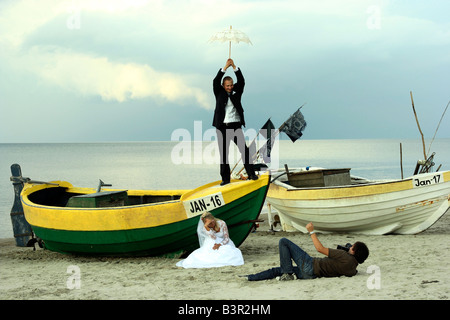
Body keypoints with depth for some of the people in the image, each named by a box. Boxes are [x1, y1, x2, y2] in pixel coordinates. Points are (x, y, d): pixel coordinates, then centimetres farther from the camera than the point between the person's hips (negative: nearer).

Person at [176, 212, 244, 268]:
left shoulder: (222, 223, -15)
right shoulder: (205, 228, -13)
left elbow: (226, 238, -11)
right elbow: (214, 238, -27)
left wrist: (219, 245, -30)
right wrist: (206, 226, -37)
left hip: (223, 243, 0)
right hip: (211, 244, 0)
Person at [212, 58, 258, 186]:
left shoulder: (237, 92, 9)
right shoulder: (219, 93, 7)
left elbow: (241, 81, -5)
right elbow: (216, 81, -9)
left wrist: (234, 67, -16)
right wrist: (225, 68, -18)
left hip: (236, 126, 0)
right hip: (222, 127, 0)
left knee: (244, 149, -11)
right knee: (223, 153, 3)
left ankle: (251, 174, -9)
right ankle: (225, 178, 7)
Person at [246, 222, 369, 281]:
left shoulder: (344, 256, -22)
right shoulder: (353, 269, -2)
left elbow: (320, 249, -16)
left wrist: (312, 231, -7)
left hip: (310, 266, -8)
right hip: (311, 274, 8)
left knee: (283, 241, -4)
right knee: (276, 270, 19)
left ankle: (288, 273, -4)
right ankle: (250, 278, 23)